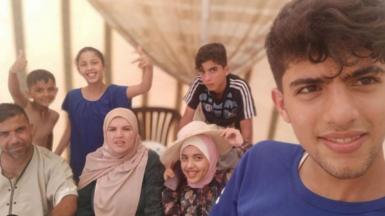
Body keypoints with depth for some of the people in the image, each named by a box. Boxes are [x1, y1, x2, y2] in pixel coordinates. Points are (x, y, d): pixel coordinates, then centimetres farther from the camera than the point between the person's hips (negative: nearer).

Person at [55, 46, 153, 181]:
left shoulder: (113, 93, -12)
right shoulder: (73, 97, -4)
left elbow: (143, 88, -29)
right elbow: (69, 131, 6)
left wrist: (148, 67, -48)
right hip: (79, 165, 2)